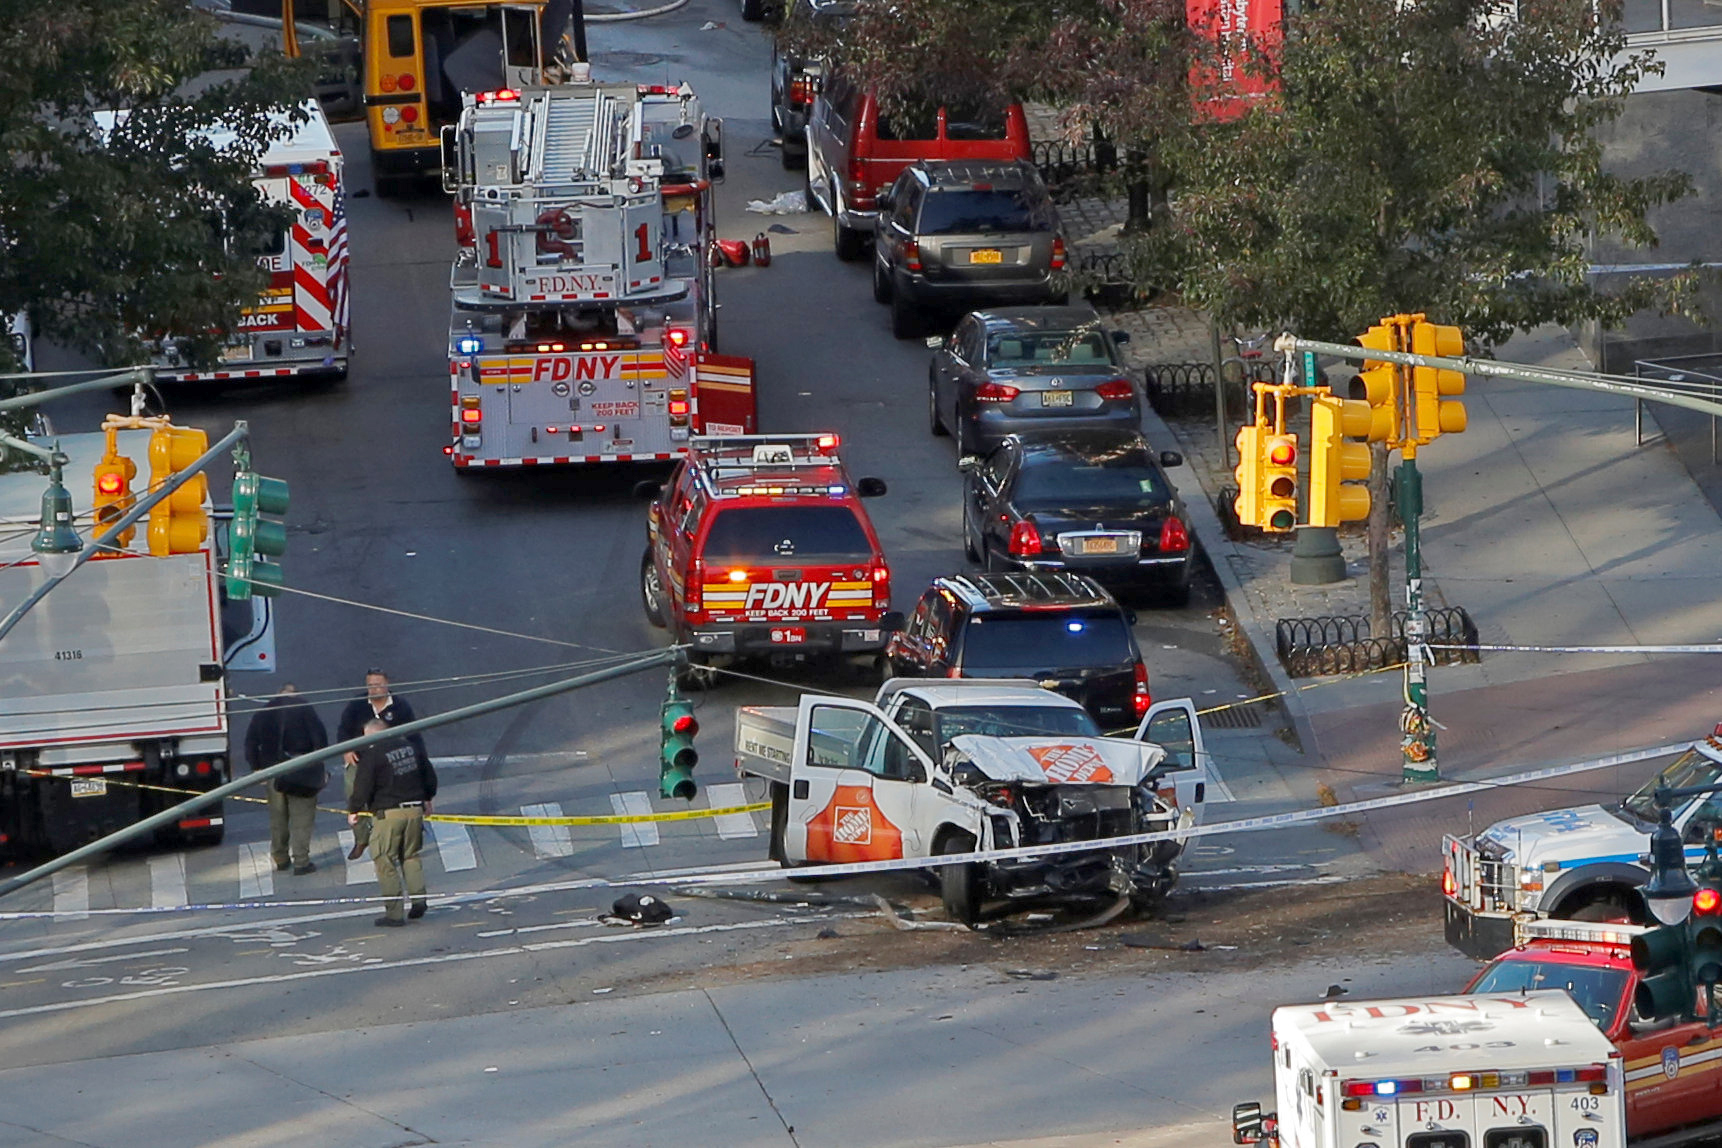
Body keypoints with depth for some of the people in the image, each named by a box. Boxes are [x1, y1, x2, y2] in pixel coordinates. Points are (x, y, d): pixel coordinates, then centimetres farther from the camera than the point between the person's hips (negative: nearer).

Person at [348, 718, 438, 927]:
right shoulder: (408, 746, 11)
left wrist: (353, 811, 2)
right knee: (411, 856, 20)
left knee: (385, 862, 1)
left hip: (388, 814, -6)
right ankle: (418, 898, 3)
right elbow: (429, 775, 21)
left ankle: (393, 912, -1)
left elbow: (363, 786, -12)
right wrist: (426, 798, 36)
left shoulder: (371, 754, -9)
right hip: (414, 809, 6)